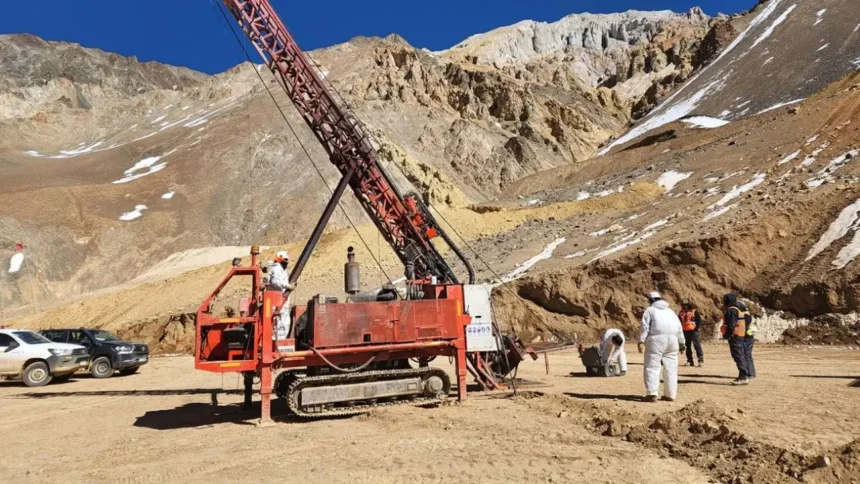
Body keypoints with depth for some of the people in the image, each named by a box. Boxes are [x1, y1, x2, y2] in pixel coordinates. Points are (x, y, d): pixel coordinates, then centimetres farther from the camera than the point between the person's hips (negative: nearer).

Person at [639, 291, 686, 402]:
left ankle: (652, 394, -13)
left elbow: (645, 326, -4)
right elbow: (679, 328, 20)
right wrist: (681, 343, 22)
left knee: (652, 367, -5)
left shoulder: (650, 310, 9)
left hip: (657, 339, -5)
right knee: (671, 368, 10)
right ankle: (670, 394, 11)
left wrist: (641, 341, -8)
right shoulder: (670, 311, 25)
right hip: (672, 339, 5)